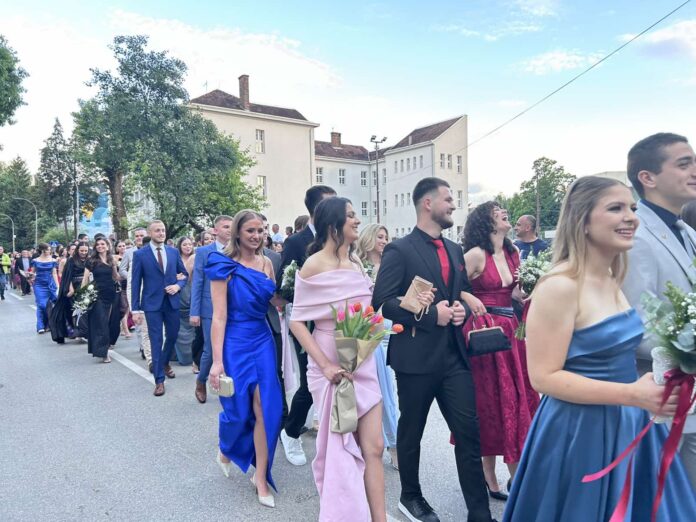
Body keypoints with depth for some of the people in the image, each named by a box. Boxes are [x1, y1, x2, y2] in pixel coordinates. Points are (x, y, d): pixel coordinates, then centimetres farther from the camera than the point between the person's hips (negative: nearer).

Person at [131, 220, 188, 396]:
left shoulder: (174, 252, 5)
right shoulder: (140, 254, -3)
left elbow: (185, 274, 12)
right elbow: (136, 283, -4)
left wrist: (178, 285, -10)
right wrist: (135, 309, -7)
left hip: (172, 301, 3)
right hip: (152, 303, -3)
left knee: (172, 336, 15)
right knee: (156, 341, 0)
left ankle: (165, 363, 43)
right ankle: (159, 379, 9)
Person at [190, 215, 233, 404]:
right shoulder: (203, 252, -1)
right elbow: (197, 283, -2)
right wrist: (194, 312, -7)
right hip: (211, 309, -2)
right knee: (210, 351, 3)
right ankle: (201, 382, 29)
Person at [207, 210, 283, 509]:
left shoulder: (266, 263, 5)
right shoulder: (224, 266, -10)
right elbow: (219, 315, -13)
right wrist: (217, 361, -16)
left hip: (263, 341, 4)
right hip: (235, 343, -4)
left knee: (266, 408, 1)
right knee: (240, 408, 6)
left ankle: (261, 477, 17)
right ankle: (226, 451, 41)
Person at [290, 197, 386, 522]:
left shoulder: (356, 262, 7)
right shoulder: (314, 265, -11)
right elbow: (297, 321, -12)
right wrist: (325, 365, -20)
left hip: (363, 363, 5)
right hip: (332, 366, -5)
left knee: (373, 447, 4)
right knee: (337, 447, 11)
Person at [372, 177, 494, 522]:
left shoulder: (455, 250, 12)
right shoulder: (399, 250, -9)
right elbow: (382, 302, -15)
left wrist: (461, 309, -2)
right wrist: (430, 315, -18)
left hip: (454, 355, 5)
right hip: (416, 357, -5)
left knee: (469, 433, 4)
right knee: (411, 433, 14)